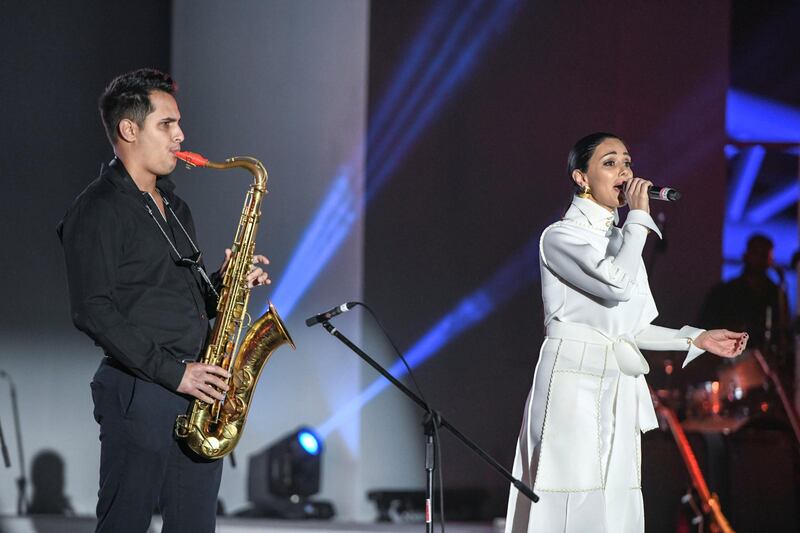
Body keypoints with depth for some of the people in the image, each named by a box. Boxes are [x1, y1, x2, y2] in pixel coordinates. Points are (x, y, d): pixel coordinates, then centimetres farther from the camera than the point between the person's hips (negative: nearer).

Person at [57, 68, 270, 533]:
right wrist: (174, 372, -19)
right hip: (139, 396, -8)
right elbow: (95, 312, -16)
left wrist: (225, 283, 3)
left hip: (199, 393, 8)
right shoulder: (99, 211, -8)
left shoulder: (174, 206, 20)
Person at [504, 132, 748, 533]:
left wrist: (697, 340, 12)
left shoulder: (620, 240, 18)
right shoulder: (561, 237, -6)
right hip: (576, 382, -8)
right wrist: (639, 215, -11)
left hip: (617, 390, 8)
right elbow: (617, 284, -23)